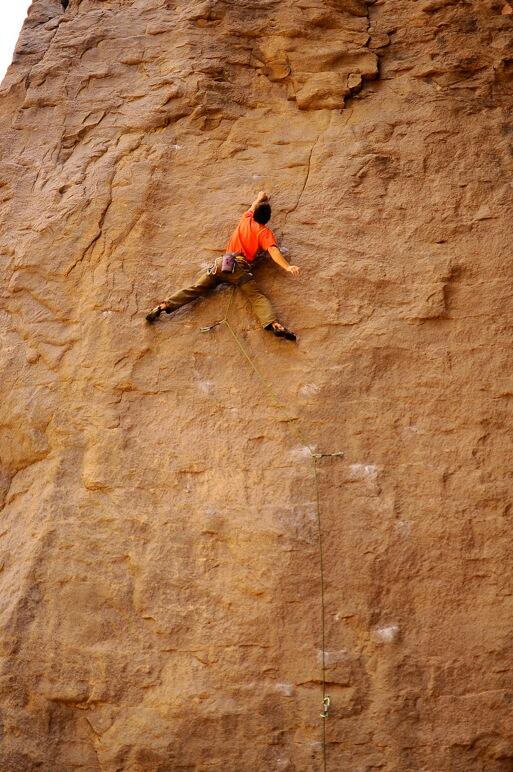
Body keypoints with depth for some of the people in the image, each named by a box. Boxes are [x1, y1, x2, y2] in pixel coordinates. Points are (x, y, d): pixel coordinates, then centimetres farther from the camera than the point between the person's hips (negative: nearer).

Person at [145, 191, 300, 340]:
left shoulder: (246, 219, 23)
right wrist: (288, 267, -21)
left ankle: (165, 305, -14)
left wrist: (259, 198, 67)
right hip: (240, 266, -5)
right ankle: (273, 324, -43)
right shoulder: (265, 232, 7)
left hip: (222, 262, 5)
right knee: (257, 297, -19)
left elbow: (253, 207, 47)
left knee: (195, 288, 0)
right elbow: (273, 250, -11)